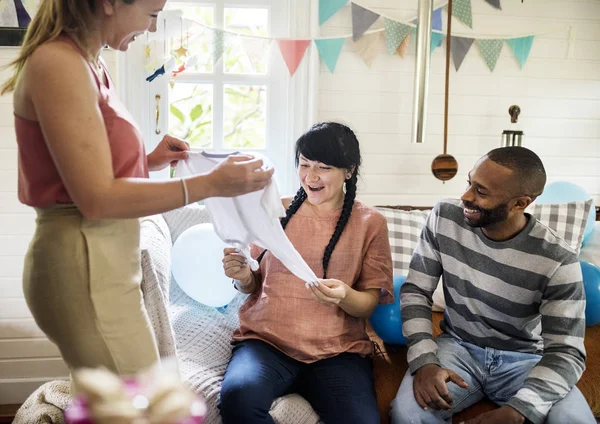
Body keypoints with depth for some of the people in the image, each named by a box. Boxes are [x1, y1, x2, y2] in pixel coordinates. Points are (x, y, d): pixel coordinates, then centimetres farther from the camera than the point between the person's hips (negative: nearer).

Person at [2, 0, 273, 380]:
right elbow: (97, 199, -22)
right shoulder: (60, 64, -17)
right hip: (85, 268, -10)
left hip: (103, 260, 10)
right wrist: (211, 184, -23)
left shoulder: (87, 64, 12)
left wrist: (150, 161, 5)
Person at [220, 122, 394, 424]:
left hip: (337, 350, -1)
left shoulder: (370, 223, 6)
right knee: (237, 397, -32)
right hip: (266, 341, 1)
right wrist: (243, 277, -7)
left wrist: (345, 296, -18)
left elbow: (370, 303, 4)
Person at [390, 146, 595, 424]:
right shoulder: (445, 218, -11)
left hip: (525, 359, -1)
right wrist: (424, 360, -21)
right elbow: (415, 290, -5)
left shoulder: (557, 260, -18)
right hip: (458, 347, 1)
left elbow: (566, 352, -17)